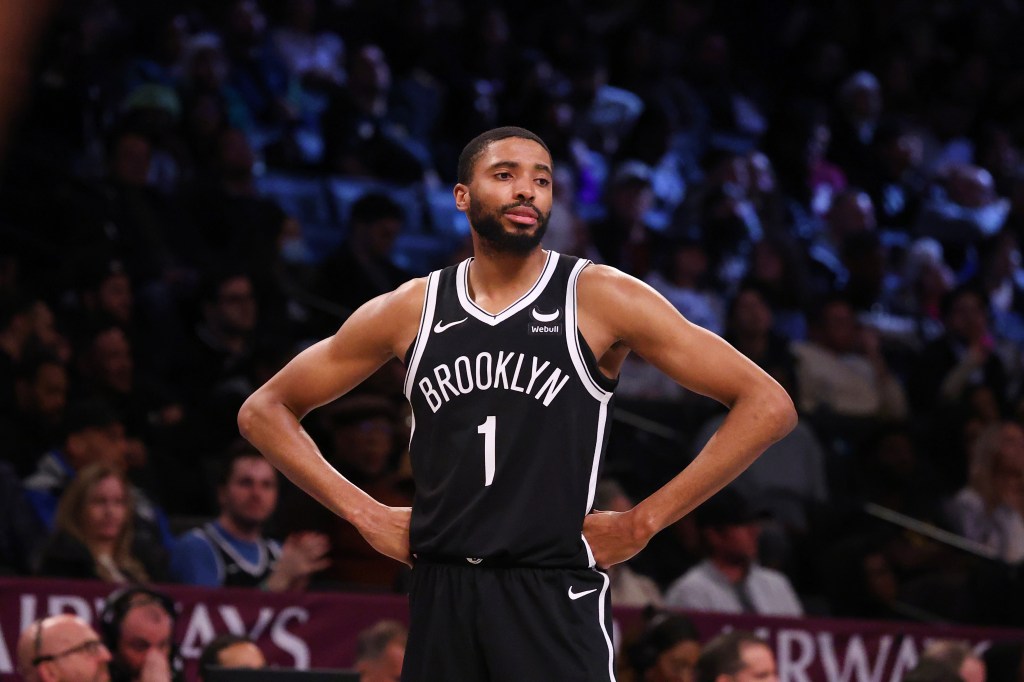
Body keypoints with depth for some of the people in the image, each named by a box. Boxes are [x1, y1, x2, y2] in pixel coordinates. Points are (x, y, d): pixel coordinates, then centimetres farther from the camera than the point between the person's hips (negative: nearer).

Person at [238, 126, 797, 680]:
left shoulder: (598, 298, -2)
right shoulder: (410, 310, 7)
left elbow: (768, 405, -5)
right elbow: (264, 411, 17)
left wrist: (645, 521, -7)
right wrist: (364, 513, 5)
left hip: (553, 598, -4)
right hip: (440, 596, 4)